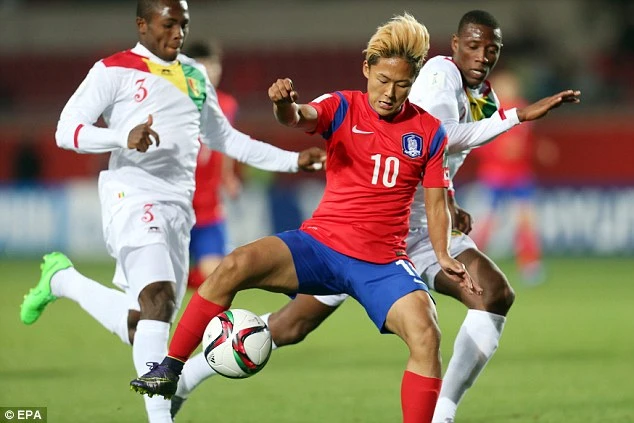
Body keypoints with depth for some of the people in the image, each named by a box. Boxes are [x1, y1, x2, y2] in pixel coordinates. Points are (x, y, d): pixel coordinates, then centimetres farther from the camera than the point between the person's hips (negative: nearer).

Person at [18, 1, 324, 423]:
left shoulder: (196, 76, 20)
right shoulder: (114, 70, 0)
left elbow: (225, 138, 30)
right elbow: (67, 130, -7)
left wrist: (292, 160, 22)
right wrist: (124, 137, -25)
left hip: (179, 207, 7)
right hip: (134, 197, -7)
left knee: (140, 329, 4)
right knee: (158, 295, -27)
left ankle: (62, 280, 28)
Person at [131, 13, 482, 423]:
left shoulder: (429, 131, 4)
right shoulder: (343, 108, 0)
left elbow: (436, 203, 10)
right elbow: (302, 117, -21)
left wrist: (444, 256, -8)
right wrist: (285, 105, -46)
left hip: (384, 262, 1)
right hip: (321, 243, -1)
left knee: (427, 335, -26)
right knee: (236, 265, -25)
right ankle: (170, 369, -13)